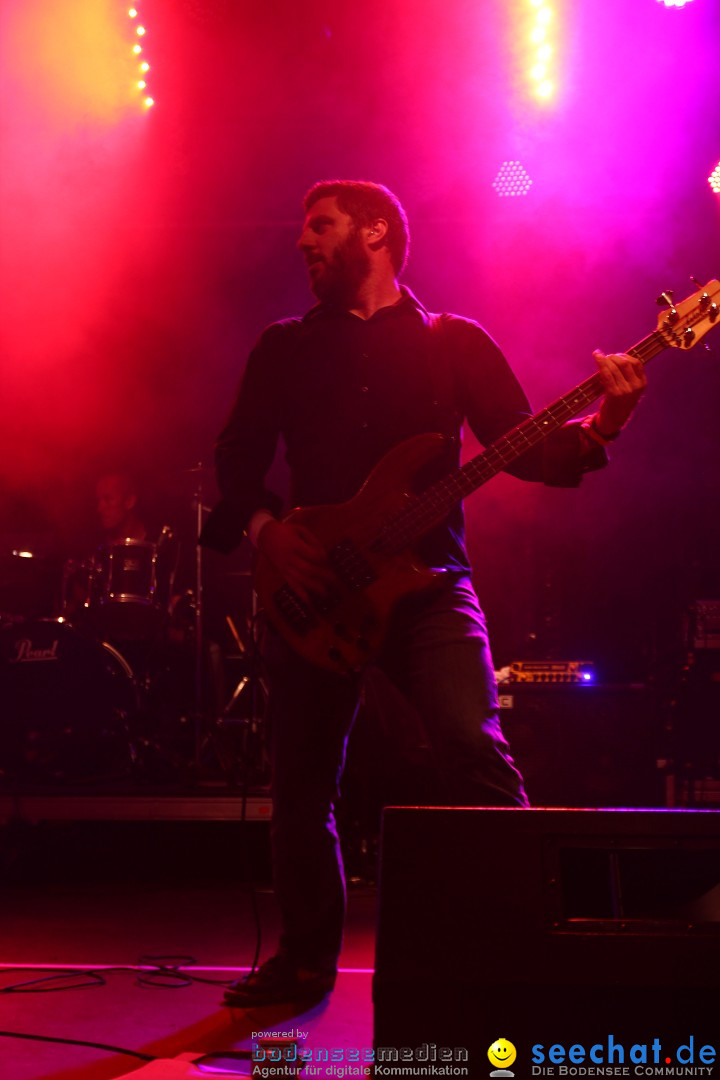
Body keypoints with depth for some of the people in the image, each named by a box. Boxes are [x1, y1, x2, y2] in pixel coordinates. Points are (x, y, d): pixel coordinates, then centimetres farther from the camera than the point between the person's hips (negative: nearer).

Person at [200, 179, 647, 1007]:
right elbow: (237, 457, 13)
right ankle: (308, 959, 24)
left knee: (476, 753, -20)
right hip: (311, 586, 3)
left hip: (426, 580, -3)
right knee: (301, 784, 7)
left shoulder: (454, 341, 8)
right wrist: (264, 529, -6)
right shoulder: (285, 347, 14)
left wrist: (596, 428, -17)